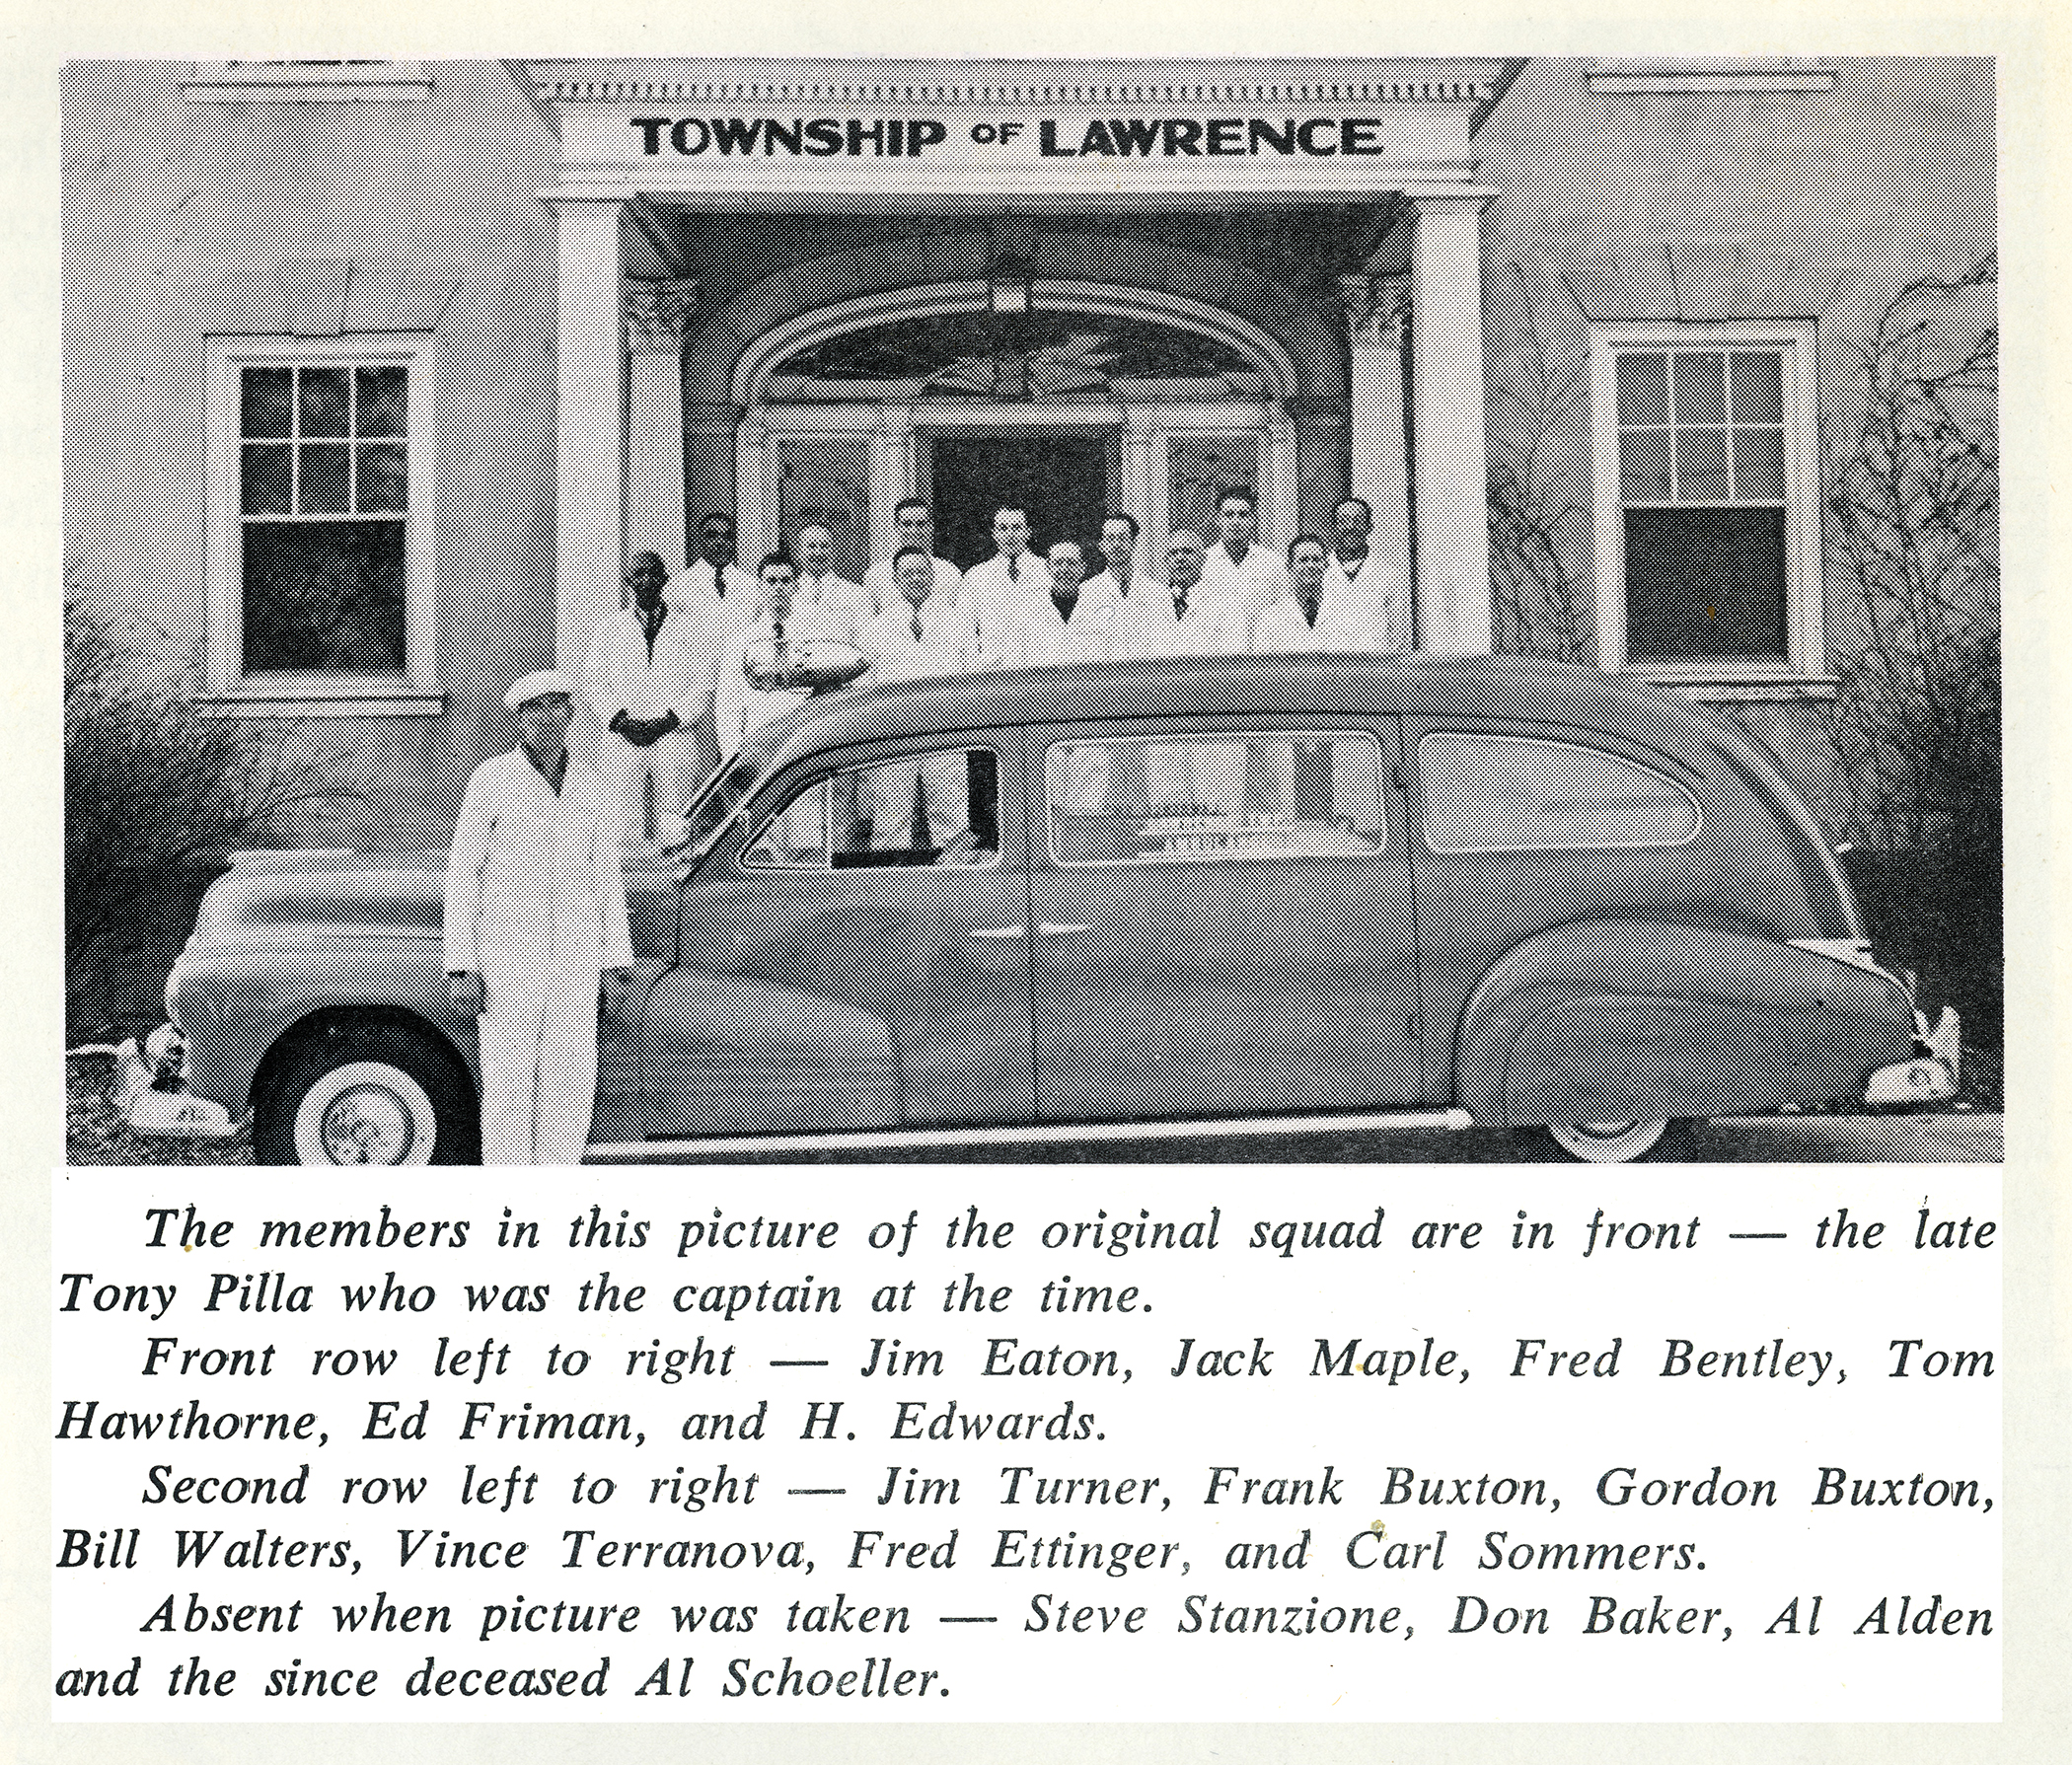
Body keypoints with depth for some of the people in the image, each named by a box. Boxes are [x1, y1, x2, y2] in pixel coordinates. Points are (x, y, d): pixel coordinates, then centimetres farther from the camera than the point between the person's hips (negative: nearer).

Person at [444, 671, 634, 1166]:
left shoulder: (591, 788, 6)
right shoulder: (491, 780, -6)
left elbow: (606, 877, 11)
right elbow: (462, 872, -5)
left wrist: (616, 962, 7)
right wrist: (460, 968, -11)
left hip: (574, 956, 4)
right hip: (507, 955, -4)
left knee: (571, 1086, 4)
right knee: (508, 1086, -2)